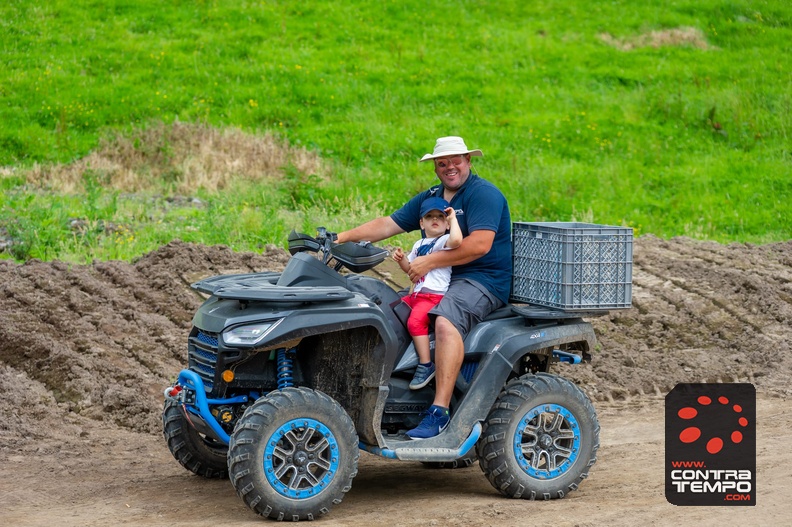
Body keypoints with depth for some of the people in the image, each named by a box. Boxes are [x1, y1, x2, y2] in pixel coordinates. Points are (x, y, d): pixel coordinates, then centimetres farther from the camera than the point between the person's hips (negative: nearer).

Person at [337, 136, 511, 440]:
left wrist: (429, 262, -19)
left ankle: (439, 412, -39)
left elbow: (480, 244, -21)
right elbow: (387, 225, 14)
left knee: (445, 322, -35)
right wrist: (340, 239, 3)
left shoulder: (484, 194, -8)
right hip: (443, 280, 9)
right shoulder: (430, 198, 17)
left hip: (484, 281, -9)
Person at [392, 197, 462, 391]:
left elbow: (456, 240, -32)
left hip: (435, 295, -10)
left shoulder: (444, 242, -7)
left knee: (415, 321, -30)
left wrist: (453, 218, -18)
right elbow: (409, 268, 28)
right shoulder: (419, 244, 21)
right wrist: (401, 259, 6)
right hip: (416, 294, 10)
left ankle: (426, 365, -26)